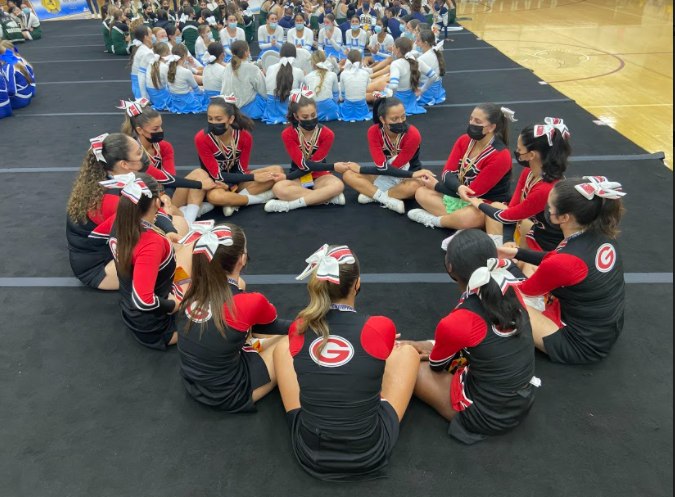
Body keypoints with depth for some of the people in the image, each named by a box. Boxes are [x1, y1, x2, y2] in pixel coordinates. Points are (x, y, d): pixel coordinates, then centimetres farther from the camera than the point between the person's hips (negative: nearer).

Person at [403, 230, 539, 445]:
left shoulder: (454, 323, -28)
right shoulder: (510, 290, -12)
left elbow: (436, 366, -6)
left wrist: (434, 350, 19)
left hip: (485, 417, -6)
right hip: (525, 402, 7)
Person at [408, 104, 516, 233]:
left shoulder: (501, 156, -23)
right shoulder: (464, 140, -2)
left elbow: (474, 191, -21)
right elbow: (448, 172, -8)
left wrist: (437, 186, -13)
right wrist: (459, 187, -33)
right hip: (460, 196, 7)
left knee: (466, 218, -40)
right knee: (422, 193, -5)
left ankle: (434, 219, -11)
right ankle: (456, 218, -19)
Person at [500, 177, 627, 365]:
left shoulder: (563, 262, -32)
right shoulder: (603, 235, -11)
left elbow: (526, 290, -10)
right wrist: (518, 253, 9)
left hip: (584, 346, -8)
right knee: (529, 268, 12)